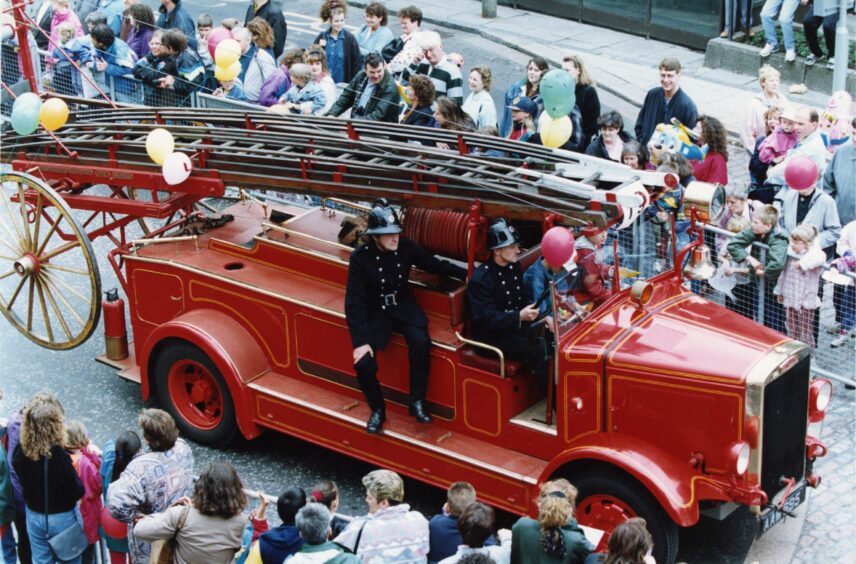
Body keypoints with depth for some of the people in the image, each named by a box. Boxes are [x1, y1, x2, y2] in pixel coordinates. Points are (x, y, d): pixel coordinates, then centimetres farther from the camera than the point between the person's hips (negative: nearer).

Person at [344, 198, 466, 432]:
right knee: (364, 363, -22)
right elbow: (354, 301, -17)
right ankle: (377, 410, 7)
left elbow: (435, 265, 7)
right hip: (375, 311, -2)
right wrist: (361, 341, -24)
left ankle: (417, 402, -9)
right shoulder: (361, 257, -17)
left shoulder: (406, 247, -10)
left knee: (421, 343, -28)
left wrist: (466, 274, -3)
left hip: (403, 306, 2)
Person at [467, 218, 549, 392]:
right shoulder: (480, 279, -18)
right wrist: (520, 316, -34)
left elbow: (524, 300, 12)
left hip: (516, 327, 8)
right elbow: (489, 320, -22)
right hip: (491, 336, -8)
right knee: (538, 349, -25)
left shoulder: (514, 267, 7)